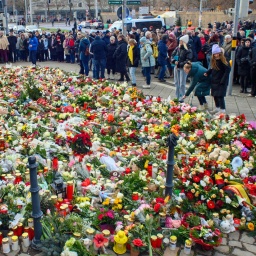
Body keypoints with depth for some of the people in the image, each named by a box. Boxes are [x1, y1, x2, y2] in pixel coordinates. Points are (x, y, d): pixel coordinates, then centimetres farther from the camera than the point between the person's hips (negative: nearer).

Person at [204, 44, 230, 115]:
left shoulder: (223, 61, -14)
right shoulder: (213, 60, 6)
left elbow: (227, 71, -15)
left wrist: (223, 81, -19)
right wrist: (207, 73, -3)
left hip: (221, 82, -7)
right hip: (214, 81, 7)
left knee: (220, 96, -8)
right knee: (215, 95, 13)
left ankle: (222, 110, 1)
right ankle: (217, 108, 26)